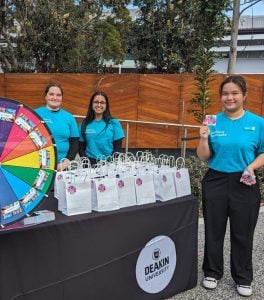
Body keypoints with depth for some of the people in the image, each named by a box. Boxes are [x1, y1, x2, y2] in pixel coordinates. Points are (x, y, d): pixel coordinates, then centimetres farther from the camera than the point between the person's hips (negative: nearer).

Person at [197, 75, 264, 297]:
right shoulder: (213, 122, -1)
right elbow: (203, 157, -1)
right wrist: (204, 138, -18)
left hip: (245, 184, -1)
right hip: (215, 181, 1)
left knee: (243, 233, 9)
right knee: (214, 231, 12)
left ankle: (243, 278, 28)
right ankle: (212, 272, 31)